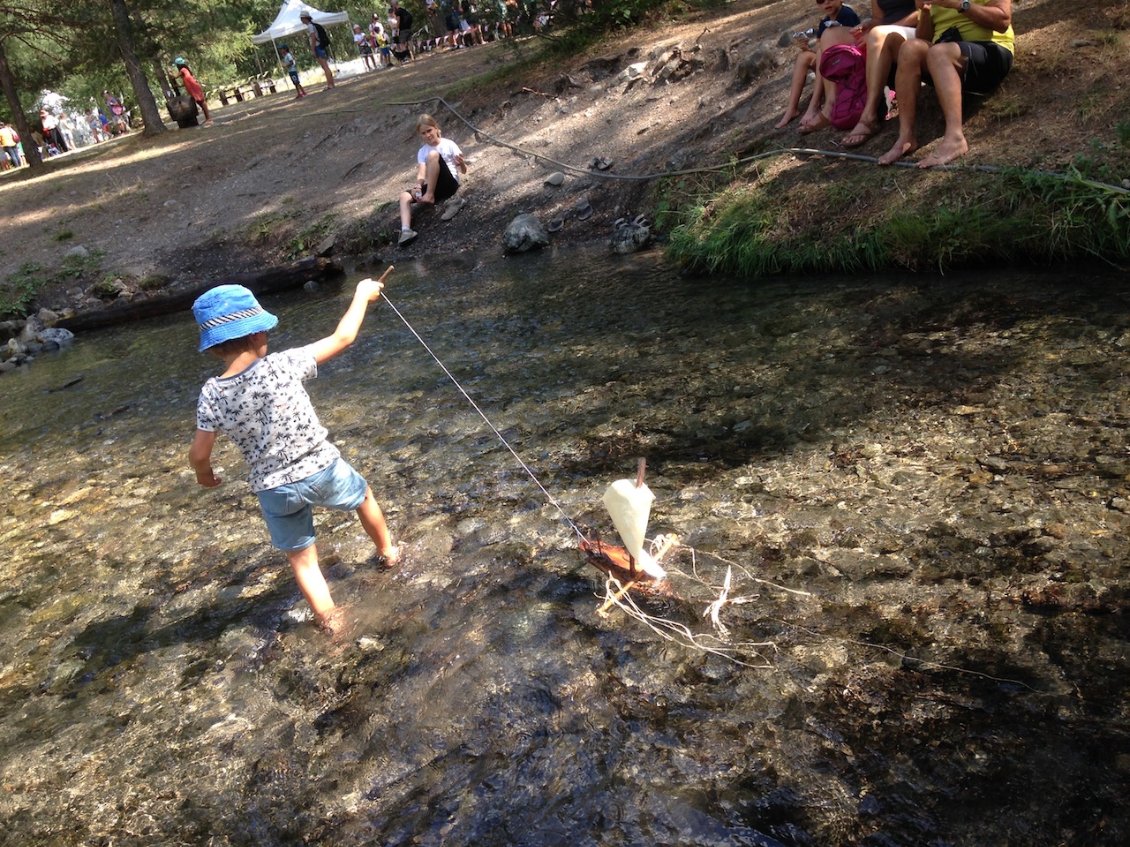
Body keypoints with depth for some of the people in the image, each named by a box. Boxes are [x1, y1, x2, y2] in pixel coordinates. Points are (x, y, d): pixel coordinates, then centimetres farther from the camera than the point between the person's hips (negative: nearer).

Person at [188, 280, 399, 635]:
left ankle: (330, 622, 26)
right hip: (322, 470, -1)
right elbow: (342, 338, -9)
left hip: (274, 490, 1)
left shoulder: (211, 396, -13)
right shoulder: (281, 365, -19)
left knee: (301, 559, 20)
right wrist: (362, 295, 6)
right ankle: (388, 552, 53)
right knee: (364, 497, 31)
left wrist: (204, 473, 19)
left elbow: (199, 455, -5)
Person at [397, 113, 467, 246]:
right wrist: (419, 187, -27)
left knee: (433, 154, -25)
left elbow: (463, 171, -2)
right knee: (404, 195, -15)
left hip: (450, 185, -5)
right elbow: (421, 173, -4)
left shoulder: (449, 144, 1)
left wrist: (461, 163, -27)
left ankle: (430, 196, -26)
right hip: (434, 188, 5)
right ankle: (406, 231, -35)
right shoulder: (422, 152, 11)